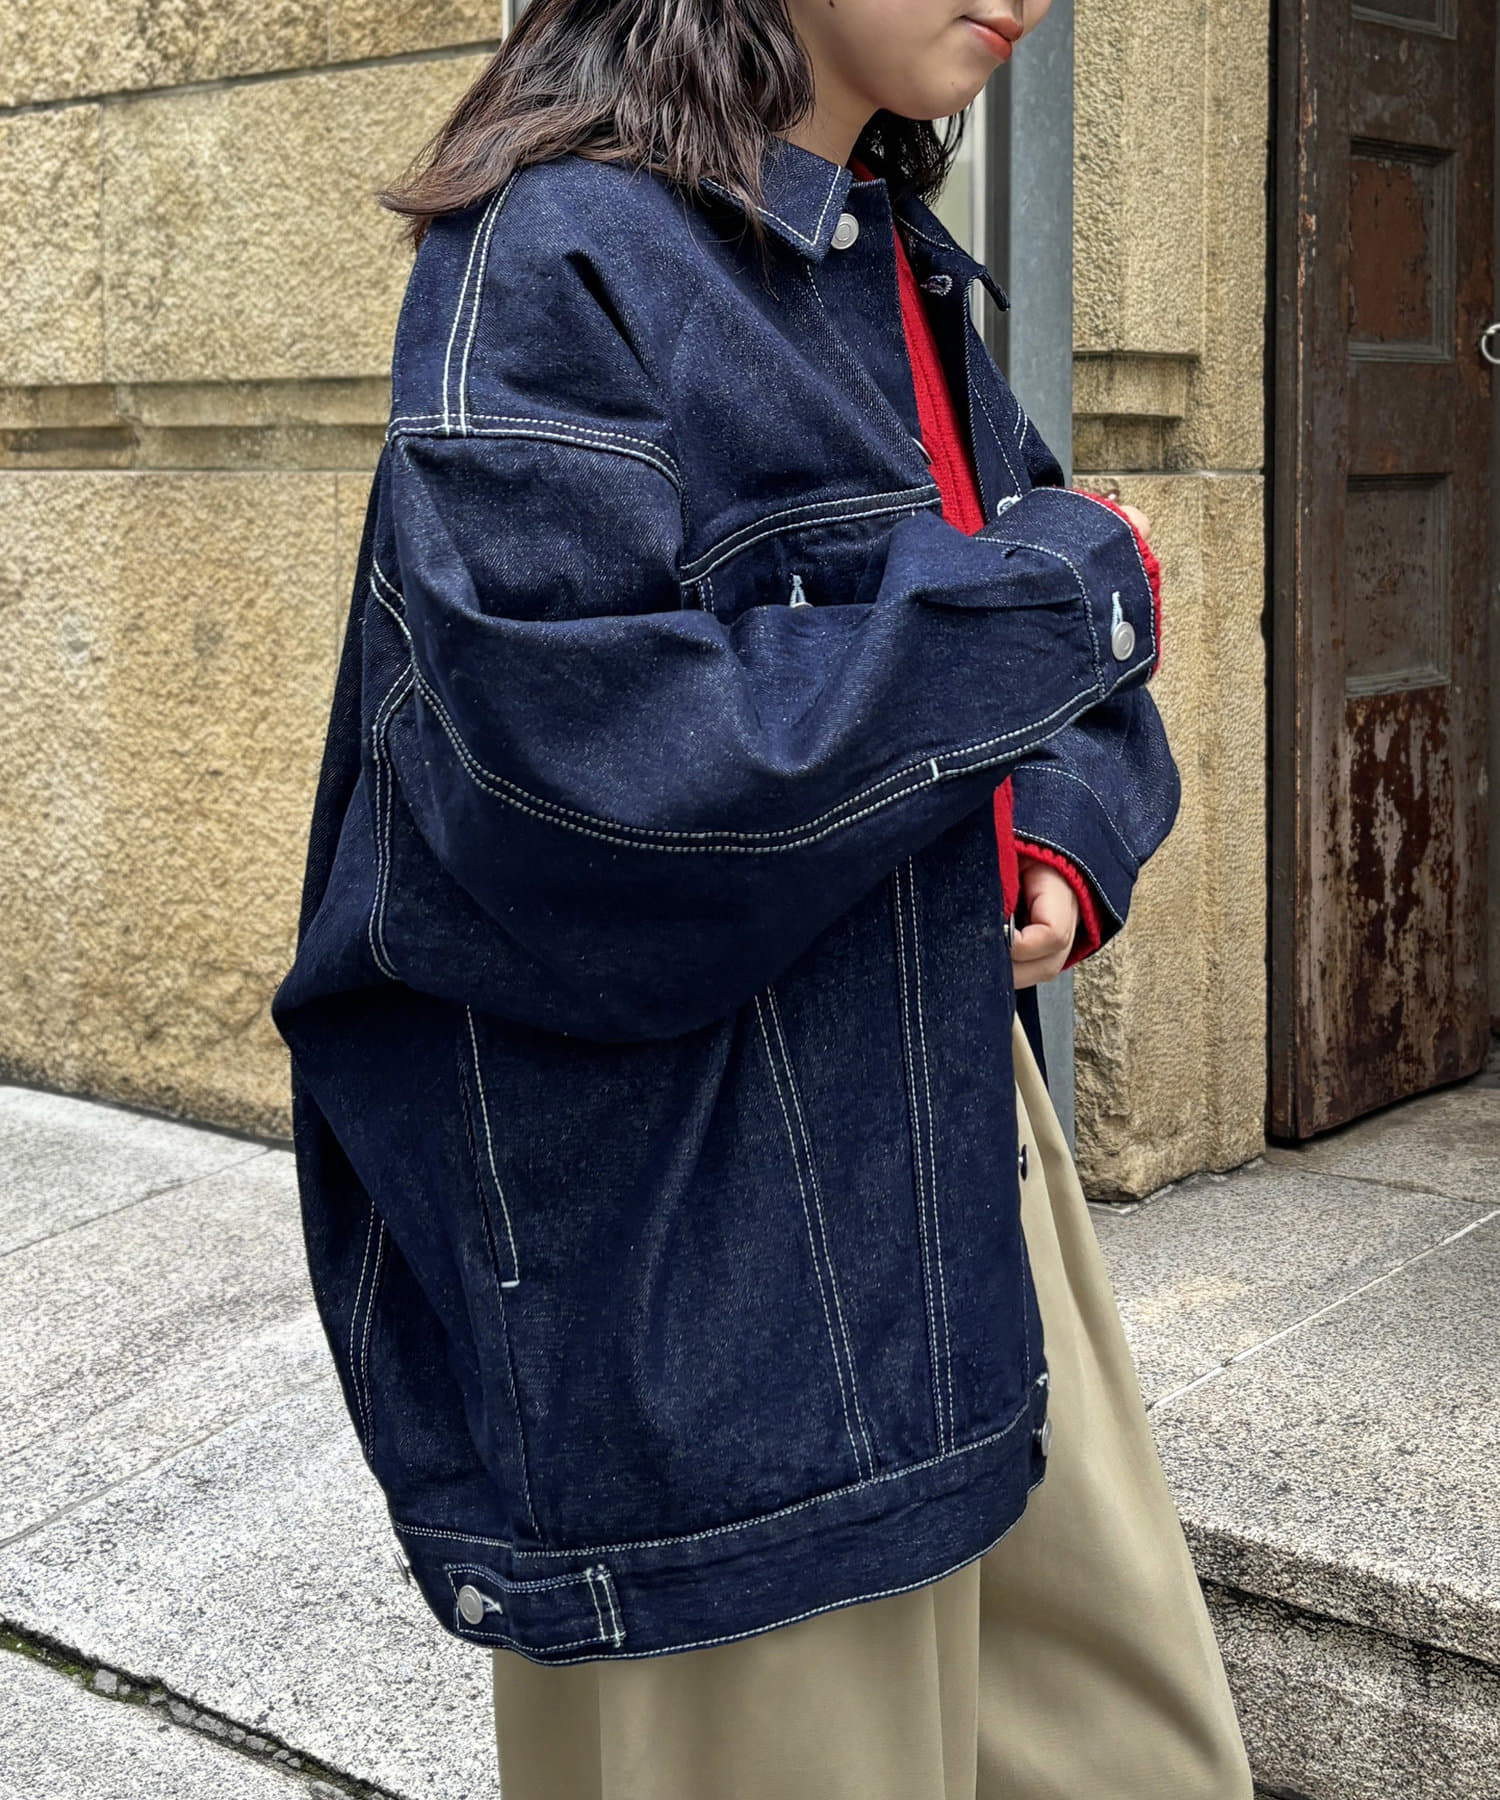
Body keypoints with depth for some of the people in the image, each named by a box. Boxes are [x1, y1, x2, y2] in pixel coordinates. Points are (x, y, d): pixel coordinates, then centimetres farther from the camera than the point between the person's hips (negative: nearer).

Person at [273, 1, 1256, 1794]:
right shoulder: (559, 251, -13)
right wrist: (1056, 594, -17)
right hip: (701, 1277, -8)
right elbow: (558, 782, -26)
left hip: (957, 1143, 8)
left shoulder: (903, 275, 13)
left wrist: (1065, 845, -2)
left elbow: (1087, 685, 22)